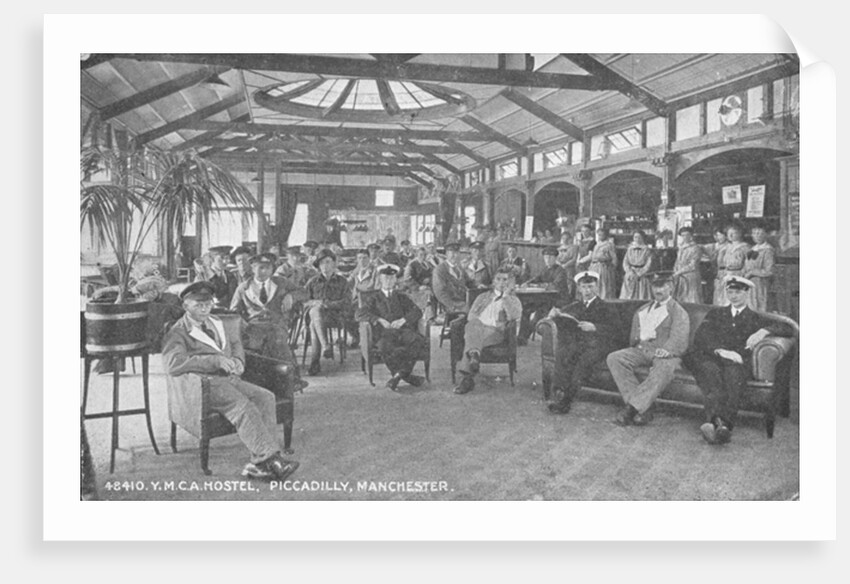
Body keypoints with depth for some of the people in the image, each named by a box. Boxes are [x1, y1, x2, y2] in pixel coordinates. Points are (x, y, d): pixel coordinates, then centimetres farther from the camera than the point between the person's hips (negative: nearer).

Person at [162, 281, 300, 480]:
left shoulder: (217, 324, 21)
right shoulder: (178, 333, -2)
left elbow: (235, 339, 39)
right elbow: (173, 363, -20)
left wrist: (237, 360, 15)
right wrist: (216, 361, -26)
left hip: (229, 379, 7)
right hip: (203, 386, -7)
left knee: (265, 397, -18)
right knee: (243, 405, -32)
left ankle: (259, 463, -23)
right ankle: (271, 459, -30)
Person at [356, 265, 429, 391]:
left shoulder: (401, 297, 27)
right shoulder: (373, 298, 21)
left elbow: (417, 312, 12)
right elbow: (360, 313, 4)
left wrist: (403, 320, -7)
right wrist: (379, 320, -10)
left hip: (403, 329, 2)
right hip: (385, 332, -2)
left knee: (420, 341, -33)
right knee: (385, 347, -39)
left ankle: (399, 374, -27)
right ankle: (407, 376, -20)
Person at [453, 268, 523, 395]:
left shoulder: (513, 300, 22)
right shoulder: (482, 297, 32)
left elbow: (515, 316, -1)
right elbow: (471, 316, 18)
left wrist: (506, 295, 3)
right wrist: (475, 324, -5)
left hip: (496, 332, -3)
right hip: (476, 328, 3)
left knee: (470, 339, -37)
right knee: (472, 325, -37)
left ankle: (467, 377, -48)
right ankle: (474, 354, -59)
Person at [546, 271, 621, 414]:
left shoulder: (606, 308, 17)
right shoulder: (573, 306, 29)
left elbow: (614, 327, 1)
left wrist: (594, 327, -14)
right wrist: (554, 313, 3)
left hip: (598, 344, -3)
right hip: (576, 342, 3)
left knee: (585, 359, -34)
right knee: (563, 354, -31)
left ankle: (566, 400, -38)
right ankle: (560, 390, -39)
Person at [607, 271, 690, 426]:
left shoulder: (678, 312, 6)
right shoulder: (642, 311, 23)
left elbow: (679, 340, -9)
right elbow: (633, 338, 22)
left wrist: (667, 350, -26)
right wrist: (637, 339, -1)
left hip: (664, 353, -5)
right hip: (641, 349, 5)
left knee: (666, 366, -40)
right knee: (614, 358, -22)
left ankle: (633, 406, -39)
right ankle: (644, 408, -28)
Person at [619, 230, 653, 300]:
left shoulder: (647, 250, 2)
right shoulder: (629, 249, 12)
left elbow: (649, 265, -4)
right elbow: (625, 263, 7)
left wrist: (638, 274, -12)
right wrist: (630, 272, -11)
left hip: (642, 278, -3)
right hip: (630, 278, 3)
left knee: (642, 298, -8)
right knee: (627, 298, -5)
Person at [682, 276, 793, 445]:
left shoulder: (756, 319, 26)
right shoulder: (715, 313, 28)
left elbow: (787, 329, 14)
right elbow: (701, 336, 9)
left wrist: (764, 331, -7)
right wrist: (720, 350, -11)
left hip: (736, 361, -1)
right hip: (709, 357, 1)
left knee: (732, 373, -38)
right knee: (711, 371, -36)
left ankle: (723, 424, -57)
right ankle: (718, 422, -56)